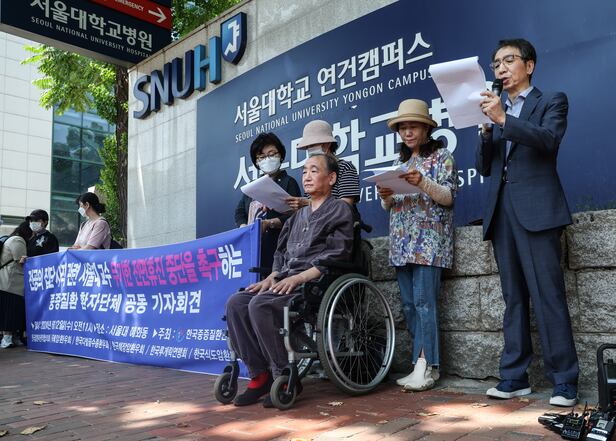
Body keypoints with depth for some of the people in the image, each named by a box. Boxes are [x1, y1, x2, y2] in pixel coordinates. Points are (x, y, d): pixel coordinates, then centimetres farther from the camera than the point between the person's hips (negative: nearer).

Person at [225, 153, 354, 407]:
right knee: (236, 303, -14)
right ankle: (259, 374, -11)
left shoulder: (339, 210, 4)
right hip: (286, 281, 8)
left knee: (260, 305, -30)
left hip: (315, 282, -7)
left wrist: (298, 277, -17)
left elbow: (336, 256, -9)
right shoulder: (299, 215, 27)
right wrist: (272, 277, 3)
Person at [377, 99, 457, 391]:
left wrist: (423, 182, -21)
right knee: (409, 304, 2)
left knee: (424, 301, -12)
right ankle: (423, 365, 7)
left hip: (429, 240, -6)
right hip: (402, 242, 6)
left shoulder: (441, 156, 5)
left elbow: (449, 197, -5)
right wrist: (386, 198, -3)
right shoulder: (400, 161, 22)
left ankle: (426, 366, -9)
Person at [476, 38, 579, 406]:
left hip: (536, 209, -5)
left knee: (548, 295, -9)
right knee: (514, 297, 5)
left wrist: (503, 120, -20)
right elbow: (485, 168, 15)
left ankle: (564, 380, -2)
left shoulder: (552, 101, 10)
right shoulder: (495, 112, 22)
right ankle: (515, 376, 9)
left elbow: (548, 139, -11)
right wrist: (487, 131, -2)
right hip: (502, 211, 5)